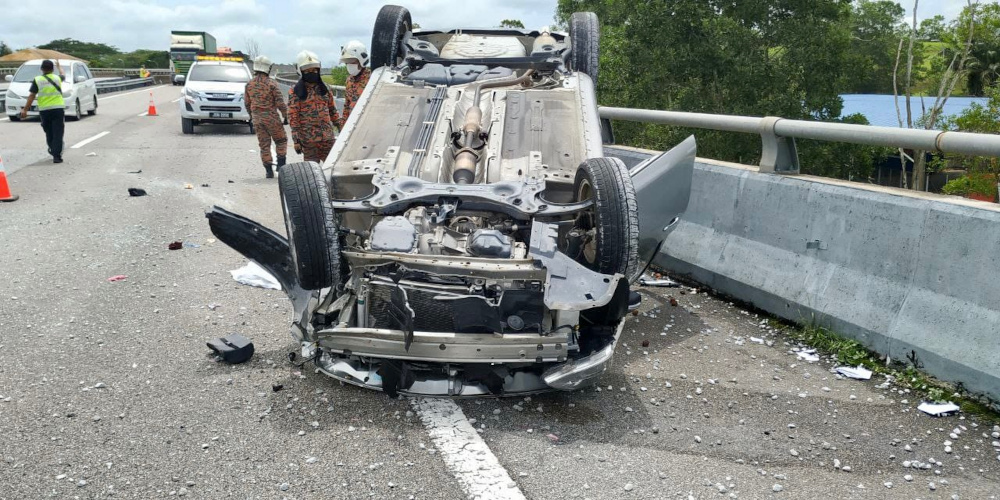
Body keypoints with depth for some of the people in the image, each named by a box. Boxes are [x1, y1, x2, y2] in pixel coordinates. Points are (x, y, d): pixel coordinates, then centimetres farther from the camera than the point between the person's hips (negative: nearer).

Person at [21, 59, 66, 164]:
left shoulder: (37, 80, 0)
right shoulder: (57, 78, 4)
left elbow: (31, 96, -3)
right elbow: (63, 75, 30)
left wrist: (25, 109, 1)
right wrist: (59, 66, 50)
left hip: (44, 110, 1)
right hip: (58, 109, -1)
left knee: (49, 133, 17)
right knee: (58, 133, -3)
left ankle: (53, 150, 29)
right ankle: (56, 156, -10)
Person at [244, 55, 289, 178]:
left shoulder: (249, 84, 4)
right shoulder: (272, 84, -12)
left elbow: (247, 103, 13)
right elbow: (280, 103, -12)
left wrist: (251, 115, 26)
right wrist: (285, 116, 0)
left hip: (257, 118, 4)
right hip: (271, 117, -4)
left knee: (264, 145, 8)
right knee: (281, 141, 14)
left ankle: (268, 170, 7)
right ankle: (281, 164, 8)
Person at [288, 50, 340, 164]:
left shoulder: (324, 89, 11)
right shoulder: (295, 92, -4)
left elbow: (332, 110, 17)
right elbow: (293, 117, -7)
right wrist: (296, 140, -11)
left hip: (328, 137, 4)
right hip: (308, 139, -4)